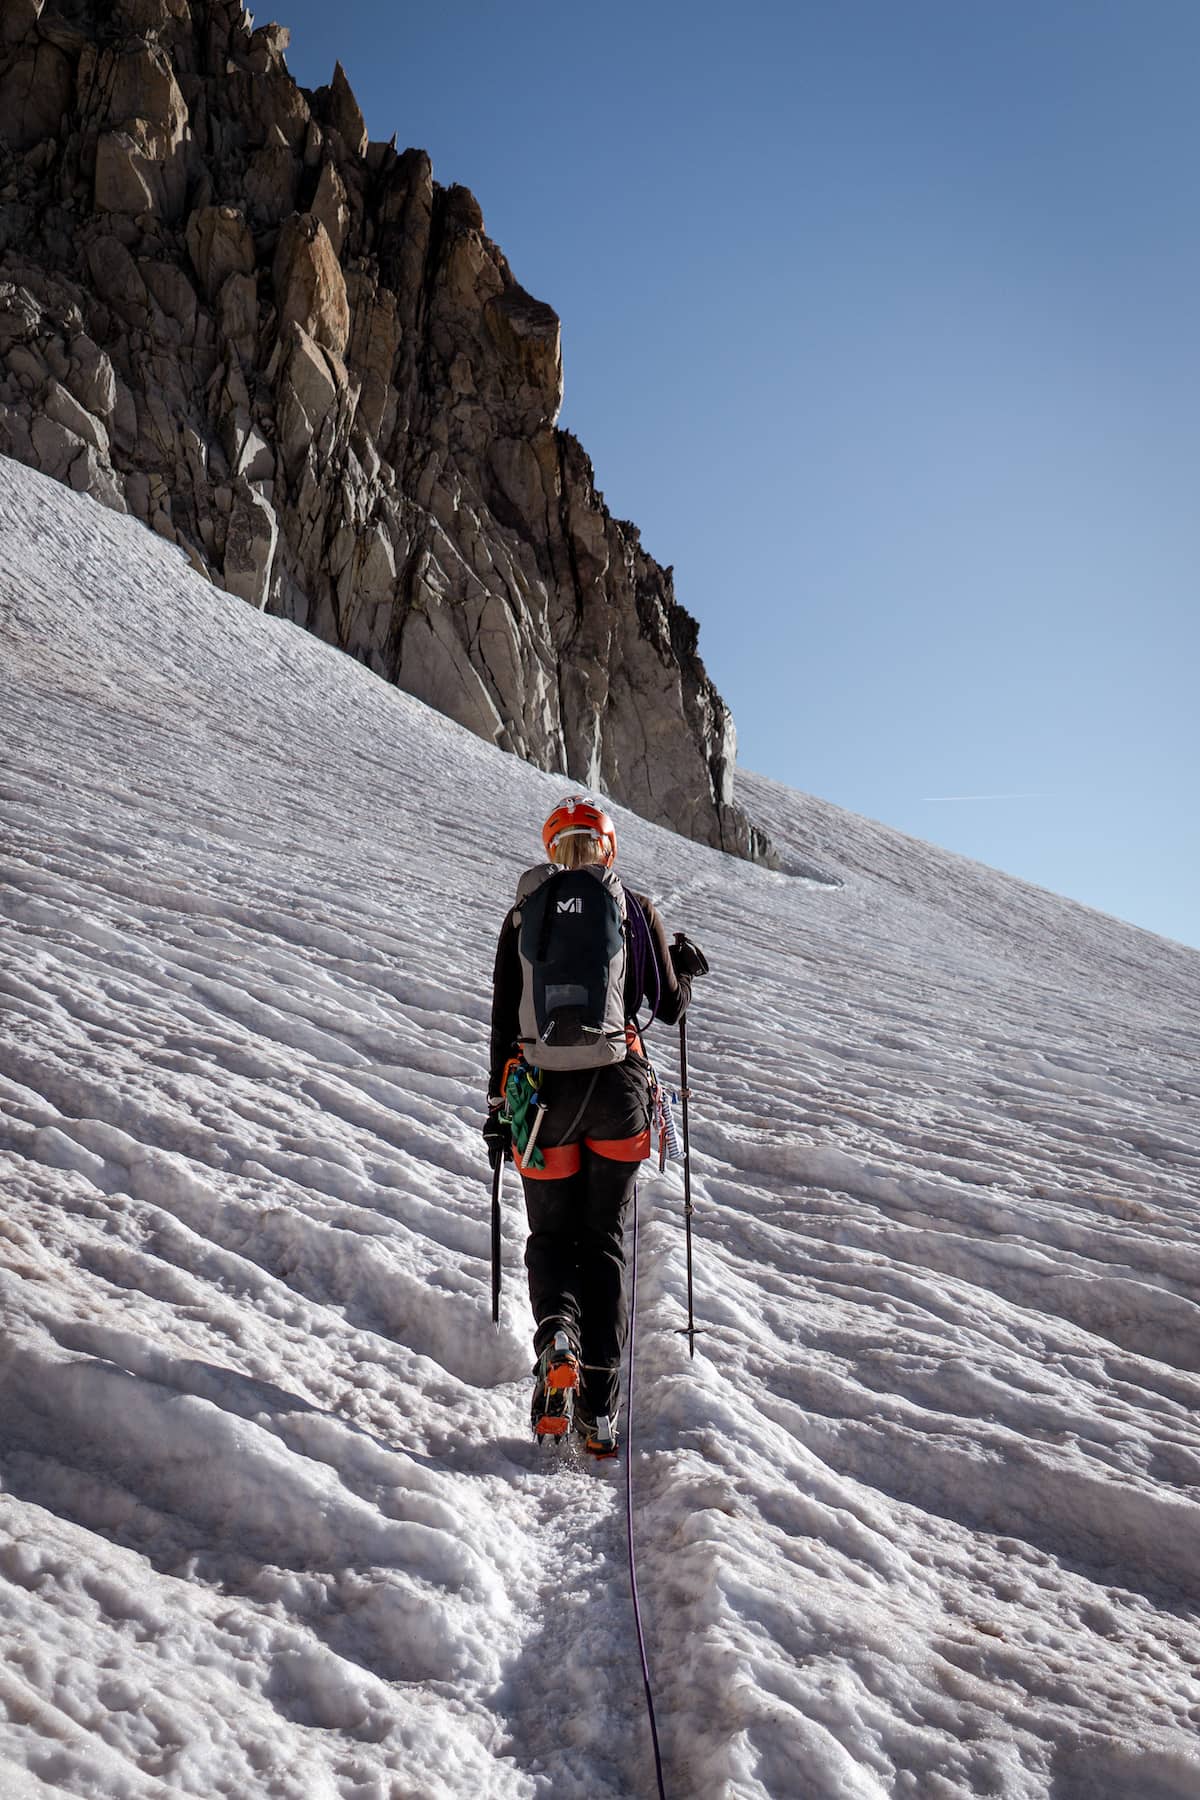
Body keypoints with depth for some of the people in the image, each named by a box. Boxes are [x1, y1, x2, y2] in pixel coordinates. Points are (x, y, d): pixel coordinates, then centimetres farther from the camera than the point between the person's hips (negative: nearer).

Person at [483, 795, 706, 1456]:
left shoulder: (523, 916, 5)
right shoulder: (636, 910, 3)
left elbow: (503, 1024, 4)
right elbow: (669, 1007, 7)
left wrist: (497, 1108, 10)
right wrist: (686, 968, 28)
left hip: (544, 1090, 0)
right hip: (618, 1086, 0)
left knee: (552, 1235, 16)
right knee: (605, 1239, 12)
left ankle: (556, 1332, -15)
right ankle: (599, 1409, 7)